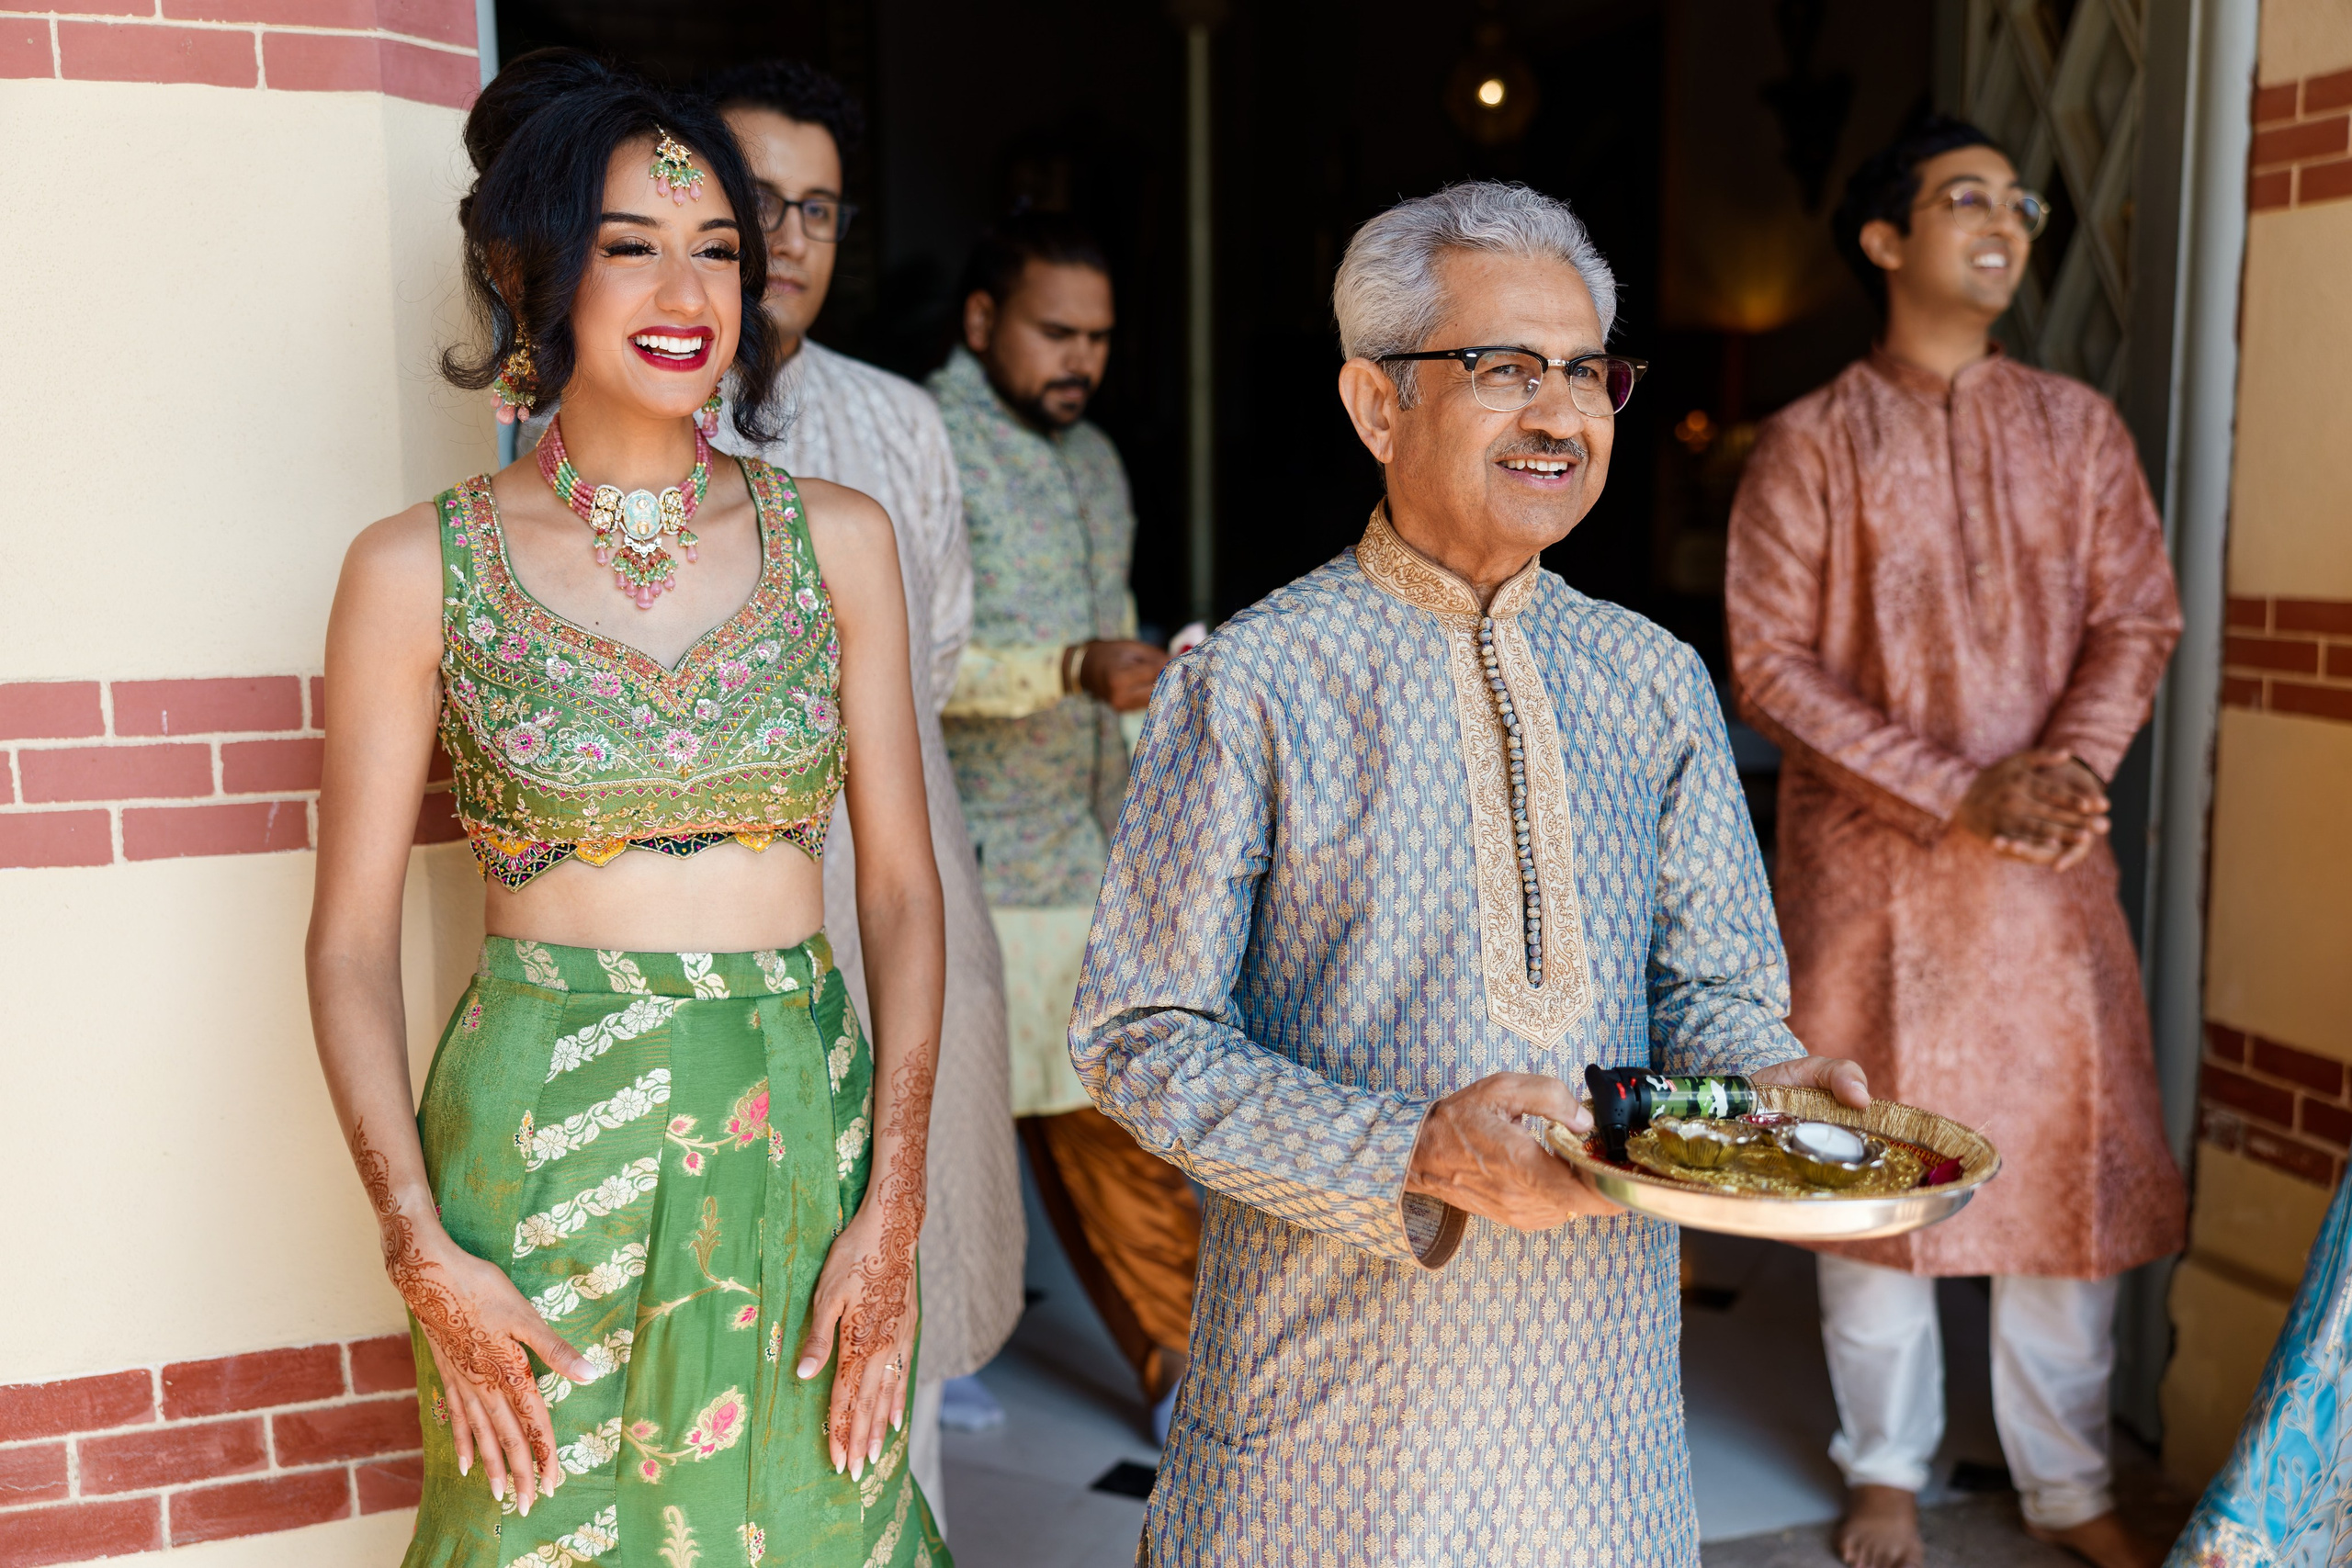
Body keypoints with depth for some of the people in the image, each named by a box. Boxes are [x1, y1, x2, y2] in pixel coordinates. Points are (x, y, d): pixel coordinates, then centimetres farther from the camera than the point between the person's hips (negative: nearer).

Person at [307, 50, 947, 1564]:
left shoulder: (836, 537, 2)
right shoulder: (418, 569, -3)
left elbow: (901, 883, 1)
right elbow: (352, 937, -1)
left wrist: (893, 1209, -5)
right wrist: (420, 1250, -10)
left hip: (806, 1135, 2)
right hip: (537, 1153, -1)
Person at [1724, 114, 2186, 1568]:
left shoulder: (2078, 425, 8)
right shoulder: (1813, 441, -1)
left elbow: (2139, 616, 5)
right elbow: (1771, 658, -7)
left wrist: (2069, 763, -15)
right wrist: (1954, 794, -16)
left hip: (2051, 856, 3)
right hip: (1867, 857, -2)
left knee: (2068, 1148, 5)